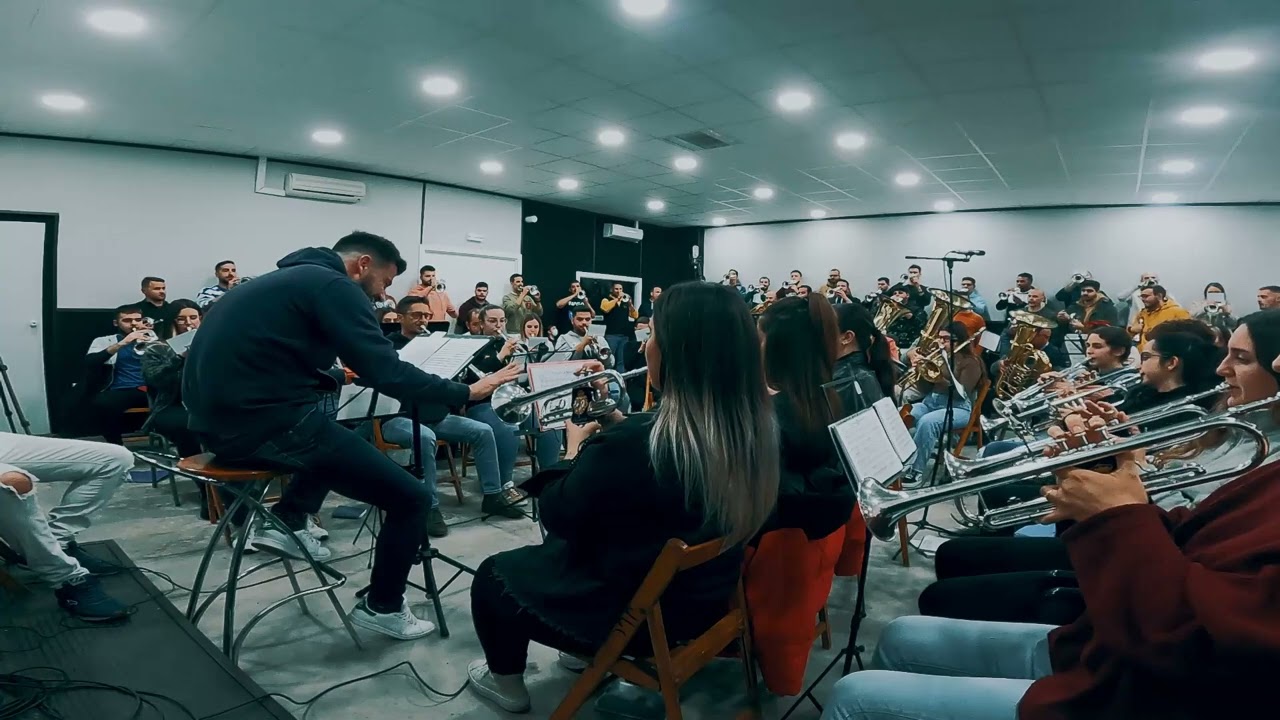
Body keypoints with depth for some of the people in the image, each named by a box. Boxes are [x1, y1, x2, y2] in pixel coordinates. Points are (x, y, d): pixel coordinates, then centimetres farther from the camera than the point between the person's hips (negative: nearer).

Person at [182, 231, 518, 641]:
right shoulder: (332, 284, -9)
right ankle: (382, 607, 16)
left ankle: (288, 520, 22)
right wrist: (464, 393, -7)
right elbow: (385, 373, -17)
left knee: (337, 432, 36)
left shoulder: (292, 277, 19)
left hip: (220, 417, 10)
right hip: (264, 424, -10)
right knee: (411, 498, -2)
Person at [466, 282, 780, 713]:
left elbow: (558, 515, -16)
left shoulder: (631, 443, -34)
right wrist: (618, 426, 2)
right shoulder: (754, 428, -12)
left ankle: (505, 681, 39)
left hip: (634, 613, -7)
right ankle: (594, 657, 46)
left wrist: (576, 451, -2)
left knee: (493, 575, 17)